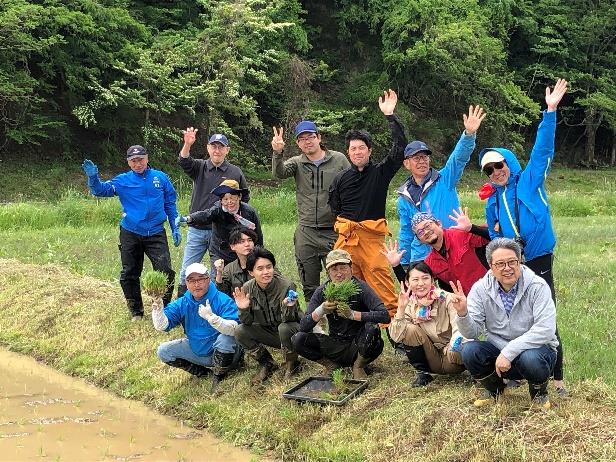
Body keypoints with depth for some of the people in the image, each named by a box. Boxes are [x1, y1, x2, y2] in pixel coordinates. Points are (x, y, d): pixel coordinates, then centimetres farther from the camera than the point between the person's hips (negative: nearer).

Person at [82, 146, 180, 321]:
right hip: (130, 235, 1)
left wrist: (175, 228, 7)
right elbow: (101, 190, -7)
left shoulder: (160, 178, 5)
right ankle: (136, 312, 22)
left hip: (156, 234, -1)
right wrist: (93, 178, -28)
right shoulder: (122, 181, 3)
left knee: (166, 272, -12)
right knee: (129, 275, 7)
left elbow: (170, 204, 10)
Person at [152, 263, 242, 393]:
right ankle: (203, 372, 5)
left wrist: (211, 317, -48)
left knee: (225, 338, -37)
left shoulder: (222, 300, -19)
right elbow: (162, 326, -11)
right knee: (163, 351, -7)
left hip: (222, 353, -5)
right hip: (196, 351, 5)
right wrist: (157, 307, -29)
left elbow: (233, 329, -34)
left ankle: (218, 377, -8)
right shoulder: (181, 304, -3)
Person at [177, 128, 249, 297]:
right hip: (196, 230, 1)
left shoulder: (235, 172, 3)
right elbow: (184, 163, -19)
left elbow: (245, 198, 15)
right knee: (187, 272, 3)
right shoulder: (200, 167, 3)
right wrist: (187, 145, -39)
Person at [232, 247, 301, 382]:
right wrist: (243, 310, -30)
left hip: (290, 330, -4)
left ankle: (291, 364, -6)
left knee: (284, 328, -36)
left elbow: (288, 320, -25)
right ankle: (267, 364, 4)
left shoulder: (287, 286, -23)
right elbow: (248, 322, -9)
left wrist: (288, 307, -47)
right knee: (240, 331, -17)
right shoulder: (247, 289, -11)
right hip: (268, 331, 4)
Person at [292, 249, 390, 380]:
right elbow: (303, 326, -9)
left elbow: (385, 316, -26)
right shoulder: (322, 292, -5)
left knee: (372, 328, -34)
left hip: (358, 346, -3)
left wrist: (352, 314, -35)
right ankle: (331, 364, 6)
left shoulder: (360, 288, -14)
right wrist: (321, 311, -28)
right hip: (336, 347, 3)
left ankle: (358, 366, -6)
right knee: (298, 339, -17)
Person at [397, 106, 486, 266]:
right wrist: (404, 263, 17)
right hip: (420, 259, 3)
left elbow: (459, 158, -17)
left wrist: (469, 134, -33)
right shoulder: (404, 197, 10)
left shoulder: (444, 180, 0)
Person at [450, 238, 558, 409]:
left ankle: (539, 391, 1)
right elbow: (472, 332, -10)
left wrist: (509, 352, -32)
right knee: (469, 351, -23)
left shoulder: (537, 287, -17)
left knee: (530, 358, -37)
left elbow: (545, 330, -26)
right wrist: (462, 313, -32)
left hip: (535, 347, -3)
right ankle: (494, 389, 8)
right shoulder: (481, 289, -6)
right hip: (498, 349, 3)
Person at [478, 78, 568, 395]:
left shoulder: (530, 180, 2)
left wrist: (550, 111, -18)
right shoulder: (492, 200, 16)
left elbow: (543, 148, -9)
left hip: (538, 261, -5)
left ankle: (557, 378, -1)